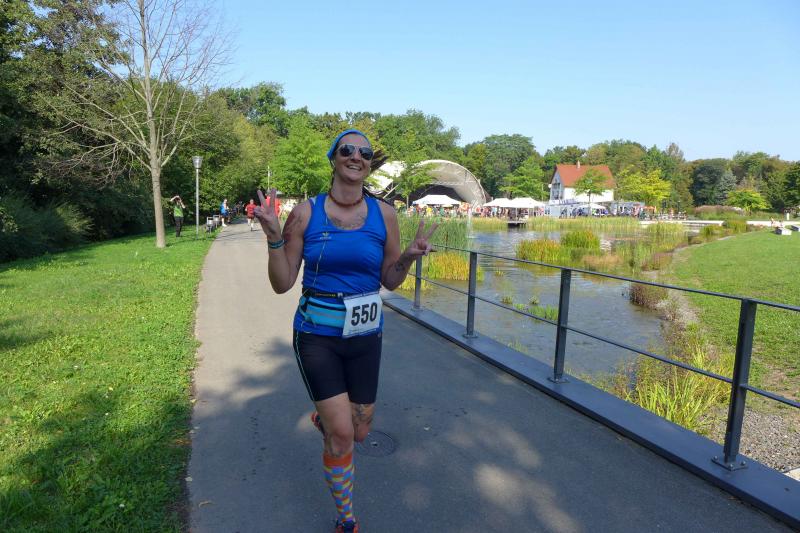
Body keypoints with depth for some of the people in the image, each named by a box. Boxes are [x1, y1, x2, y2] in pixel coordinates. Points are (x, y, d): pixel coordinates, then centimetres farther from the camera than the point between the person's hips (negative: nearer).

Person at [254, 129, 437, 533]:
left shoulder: (383, 214, -3)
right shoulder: (306, 212, -8)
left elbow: (390, 281, 4)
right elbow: (282, 284, -6)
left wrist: (409, 257, -15)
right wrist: (273, 237, -20)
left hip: (365, 337, 3)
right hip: (316, 335, -2)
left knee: (359, 432, 15)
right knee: (341, 435, -5)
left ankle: (321, 416, 52)